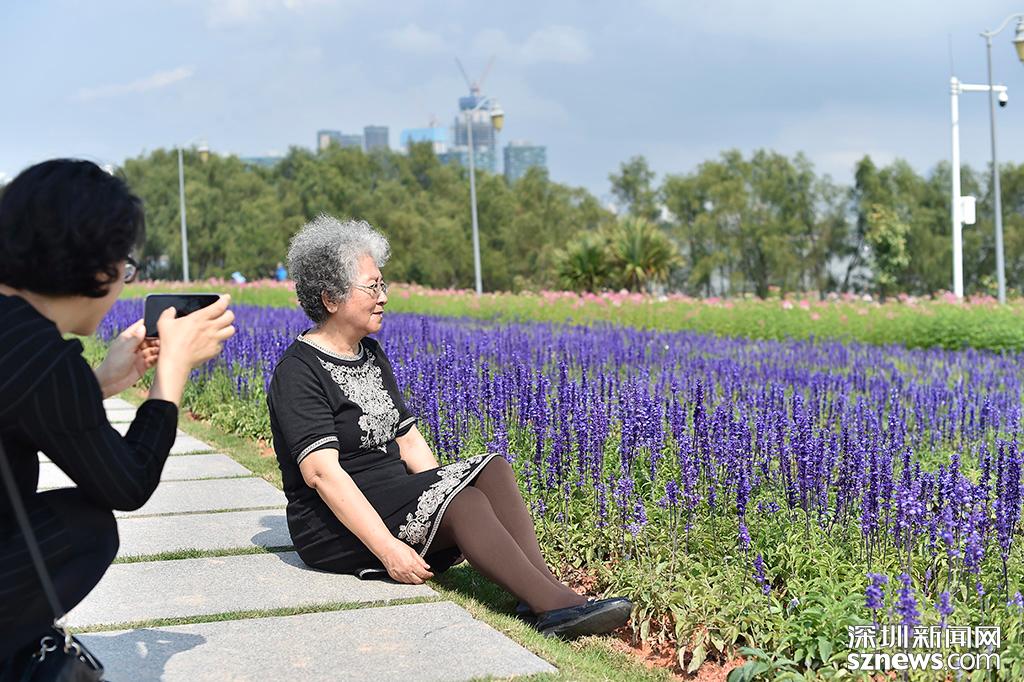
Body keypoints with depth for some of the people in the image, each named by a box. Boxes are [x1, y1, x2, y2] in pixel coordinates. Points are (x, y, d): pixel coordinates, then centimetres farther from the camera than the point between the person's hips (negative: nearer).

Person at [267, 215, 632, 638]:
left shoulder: (372, 356, 15)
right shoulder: (298, 372, -12)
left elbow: (410, 442, 14)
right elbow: (321, 471, -22)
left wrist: (440, 491, -3)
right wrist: (388, 547, -29)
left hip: (395, 492, 8)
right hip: (335, 526, -8)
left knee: (493, 470, -16)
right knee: (464, 499, -29)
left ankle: (544, 590, -33)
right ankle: (557, 605, -37)